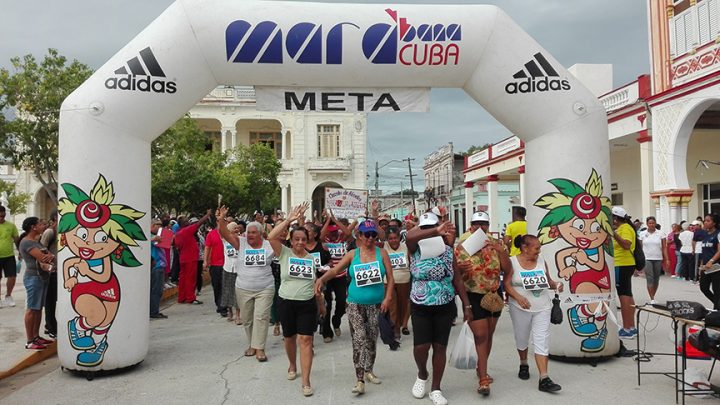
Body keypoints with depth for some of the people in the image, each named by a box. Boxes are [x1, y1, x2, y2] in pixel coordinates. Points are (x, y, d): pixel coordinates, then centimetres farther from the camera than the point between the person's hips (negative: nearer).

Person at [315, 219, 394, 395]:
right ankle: (360, 380, -7)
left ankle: (368, 371, 34)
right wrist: (322, 278, -28)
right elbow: (335, 270, -9)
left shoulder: (382, 253, -2)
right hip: (355, 304, -2)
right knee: (359, 340, -11)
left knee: (372, 339, 14)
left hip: (376, 304, 2)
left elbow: (390, 278, -1)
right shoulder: (352, 254, -2)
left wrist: (388, 298, -11)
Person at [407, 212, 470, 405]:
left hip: (445, 307, 2)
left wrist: (466, 305, 1)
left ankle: (436, 389, 22)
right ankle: (422, 375, 27)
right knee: (421, 346, -7)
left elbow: (457, 280, 4)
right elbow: (410, 236, -33)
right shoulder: (416, 249, -8)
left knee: (440, 347, 5)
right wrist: (436, 231, -47)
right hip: (421, 307, -2)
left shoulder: (447, 251, 0)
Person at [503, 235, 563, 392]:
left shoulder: (541, 262, 3)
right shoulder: (512, 262, -9)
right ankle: (523, 364, 43)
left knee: (542, 341, -4)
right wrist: (518, 297, -24)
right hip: (521, 308, -2)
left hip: (542, 308, 2)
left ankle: (544, 379, -5)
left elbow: (548, 281, 11)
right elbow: (506, 284, -12)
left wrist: (556, 285, -9)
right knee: (522, 339, 16)